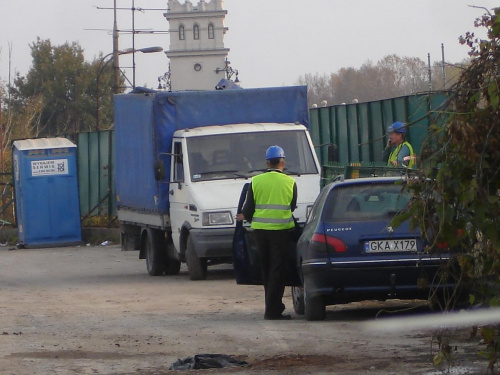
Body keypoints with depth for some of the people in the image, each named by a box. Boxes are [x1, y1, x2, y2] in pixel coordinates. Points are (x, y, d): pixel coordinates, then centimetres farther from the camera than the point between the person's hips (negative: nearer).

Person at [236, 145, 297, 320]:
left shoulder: (256, 181, -1)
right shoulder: (290, 183, -4)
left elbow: (248, 208, 2)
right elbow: (292, 207, 9)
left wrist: (246, 216, 26)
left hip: (260, 229, 2)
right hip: (280, 230, -2)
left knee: (266, 269, 15)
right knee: (278, 270, 0)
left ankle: (274, 306, 22)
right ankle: (272, 310, -6)